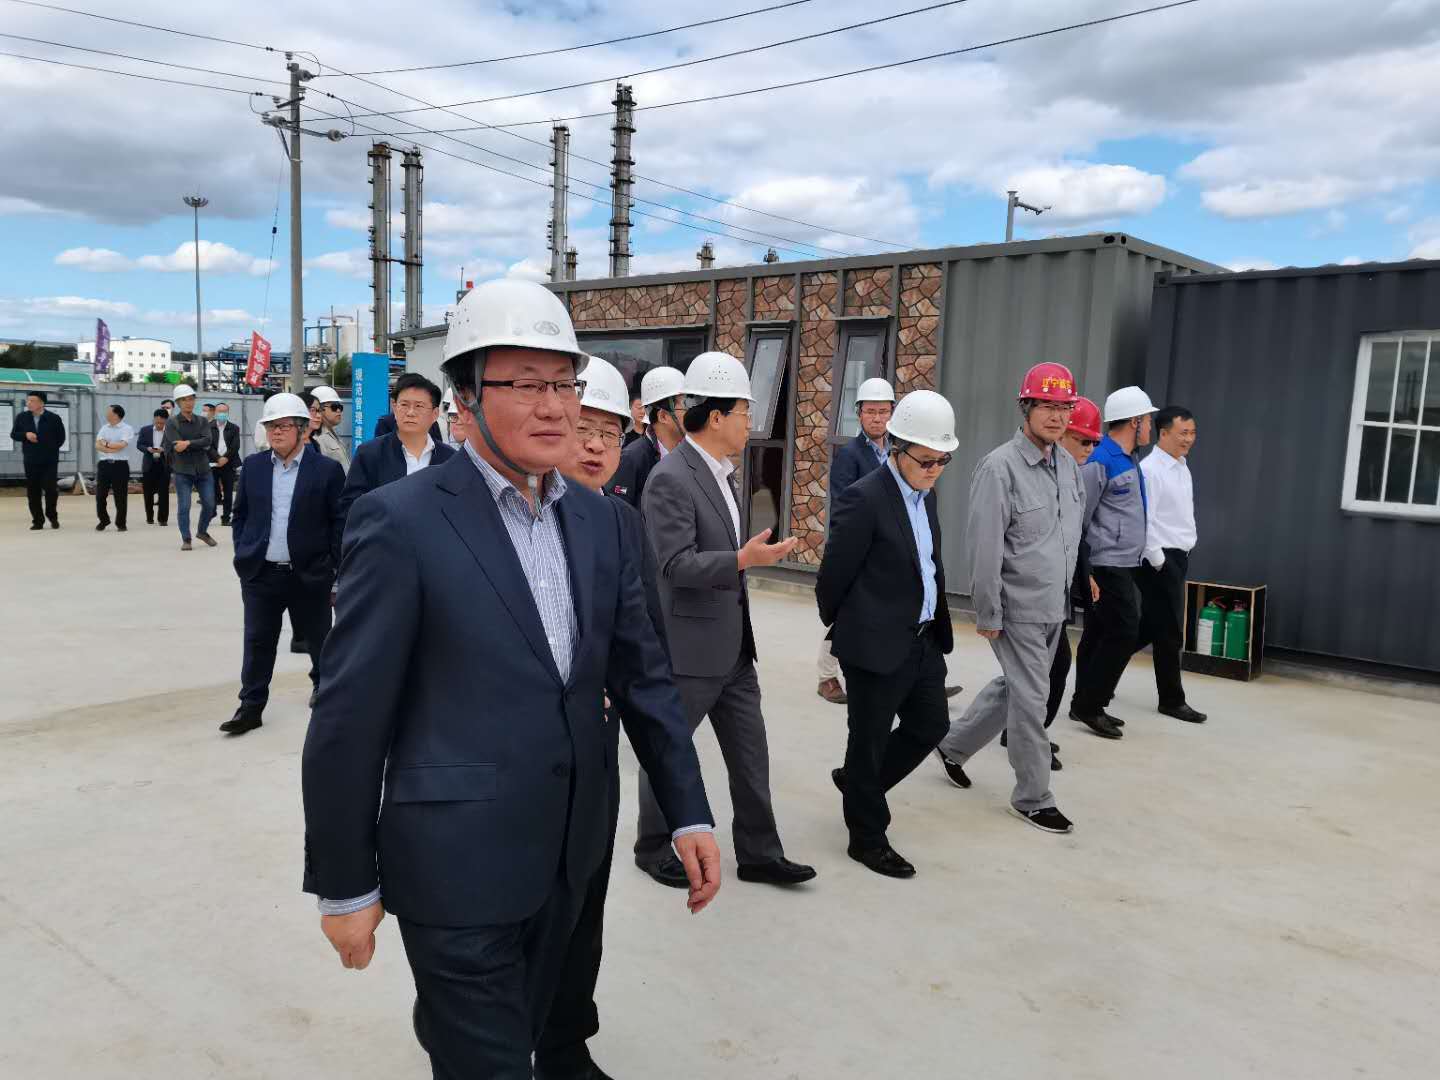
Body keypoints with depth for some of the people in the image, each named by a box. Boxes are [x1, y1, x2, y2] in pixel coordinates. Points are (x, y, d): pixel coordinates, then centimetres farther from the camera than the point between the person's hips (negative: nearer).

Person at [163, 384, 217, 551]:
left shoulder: (202, 421, 8)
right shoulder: (172, 423, -1)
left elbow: (207, 441, -9)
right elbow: (177, 447, -14)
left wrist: (188, 444, -19)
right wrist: (198, 446, -10)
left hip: (203, 469, 3)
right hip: (183, 471, -3)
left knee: (209, 504, 6)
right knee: (184, 506, -3)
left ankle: (202, 532, 29)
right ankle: (186, 539, 10)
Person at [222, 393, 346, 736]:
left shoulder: (327, 470, -5)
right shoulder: (253, 466, 7)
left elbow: (340, 521, -4)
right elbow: (240, 515, 14)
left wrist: (333, 566, -6)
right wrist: (244, 555, 6)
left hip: (310, 575, -2)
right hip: (260, 574, 3)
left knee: (320, 639, 13)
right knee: (257, 642, 5)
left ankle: (324, 685, 37)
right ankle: (251, 706, 13)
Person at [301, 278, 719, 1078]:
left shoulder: (598, 519, 3)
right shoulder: (400, 521, -15)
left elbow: (642, 673, 6)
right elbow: (349, 716, -13)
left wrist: (688, 811, 2)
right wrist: (344, 885, -9)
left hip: (568, 852, 6)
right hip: (457, 862, -6)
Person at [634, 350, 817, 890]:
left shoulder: (718, 472, 10)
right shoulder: (670, 479, -19)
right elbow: (677, 565, -25)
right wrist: (743, 559, -36)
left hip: (732, 644, 9)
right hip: (688, 648, -9)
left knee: (750, 752, 12)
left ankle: (759, 854, 24)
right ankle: (653, 848, 28)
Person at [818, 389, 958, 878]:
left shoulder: (925, 493, 7)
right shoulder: (863, 499, -19)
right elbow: (833, 576, -13)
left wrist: (938, 625, 12)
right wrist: (839, 631, 0)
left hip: (922, 640, 8)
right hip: (876, 643, -8)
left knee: (931, 725, 17)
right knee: (869, 741, 7)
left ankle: (857, 783, 38)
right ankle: (867, 837, 25)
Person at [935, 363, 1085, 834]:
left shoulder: (1068, 464, 6)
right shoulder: (1000, 467, -17)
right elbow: (984, 548, -17)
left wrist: (1070, 587, 15)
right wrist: (988, 614, -15)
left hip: (1055, 606, 8)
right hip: (1019, 608, -7)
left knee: (1014, 687, 19)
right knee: (1031, 699, 1)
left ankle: (953, 744, 38)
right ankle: (1033, 797, 18)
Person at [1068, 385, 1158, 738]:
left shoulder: (1128, 460, 15)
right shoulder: (1100, 461, -15)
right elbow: (1079, 517, -15)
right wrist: (1084, 571, -13)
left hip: (1123, 564, 9)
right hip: (1109, 565, -9)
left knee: (1099, 633, 12)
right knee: (1124, 633, -8)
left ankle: (1087, 704, 19)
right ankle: (1089, 705, 0)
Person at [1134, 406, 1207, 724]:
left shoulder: (1182, 467, 13)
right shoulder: (1150, 469, -16)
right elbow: (1143, 520, -20)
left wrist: (1182, 556, 14)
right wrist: (1158, 561, -18)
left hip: (1179, 556, 9)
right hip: (1160, 558, -9)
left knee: (1152, 626, 14)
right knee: (1170, 631, -1)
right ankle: (1172, 700, 11)